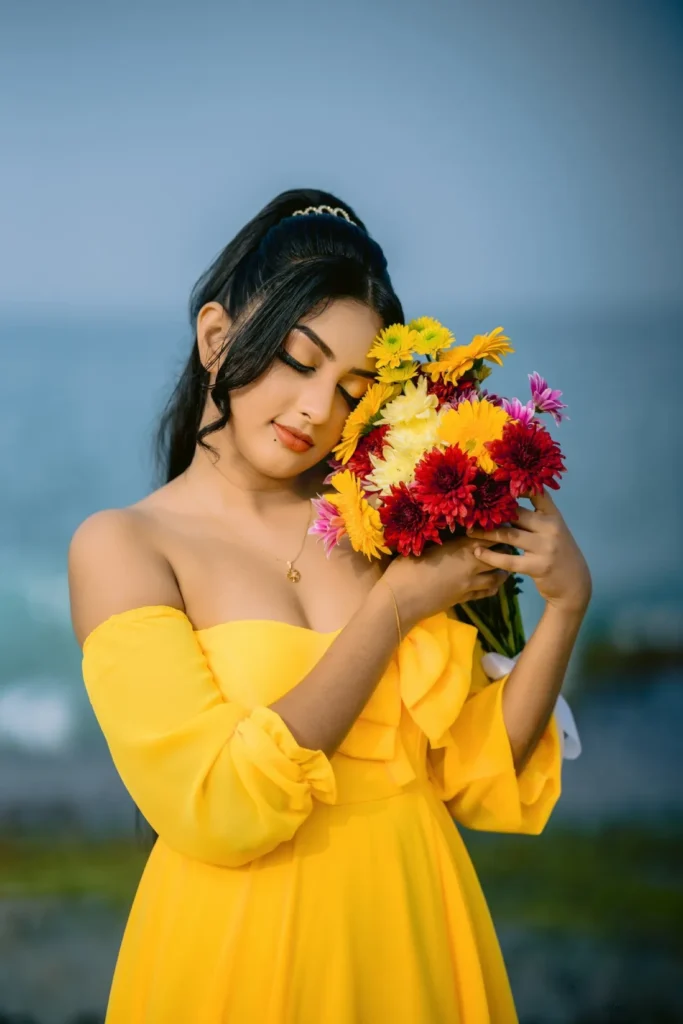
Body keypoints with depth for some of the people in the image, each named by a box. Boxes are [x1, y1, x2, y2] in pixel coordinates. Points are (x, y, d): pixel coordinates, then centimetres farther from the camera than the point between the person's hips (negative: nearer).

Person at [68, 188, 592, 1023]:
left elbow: (475, 781, -1)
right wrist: (395, 606, -14)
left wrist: (564, 605, -12)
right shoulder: (122, 544, -8)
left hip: (414, 927, 4)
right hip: (243, 947, -3)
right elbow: (218, 809, -19)